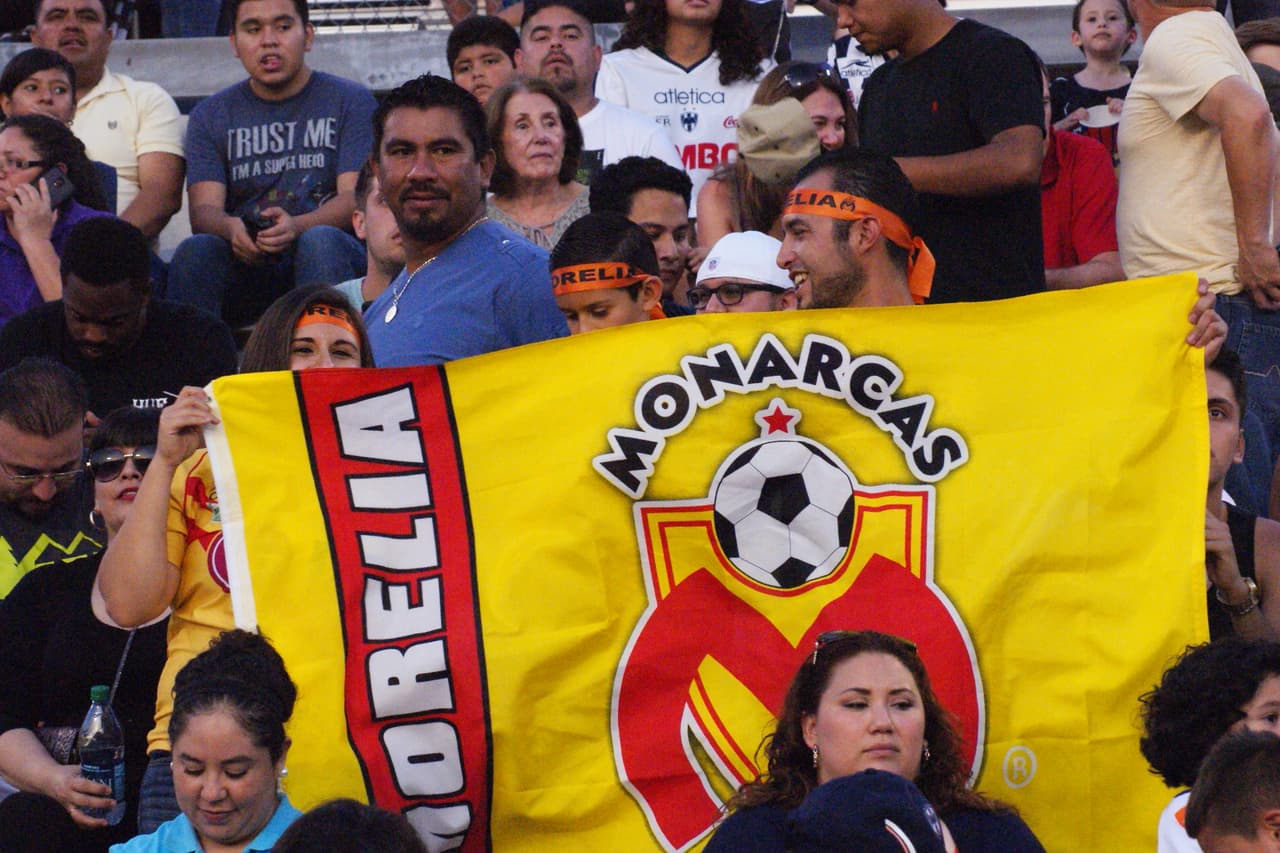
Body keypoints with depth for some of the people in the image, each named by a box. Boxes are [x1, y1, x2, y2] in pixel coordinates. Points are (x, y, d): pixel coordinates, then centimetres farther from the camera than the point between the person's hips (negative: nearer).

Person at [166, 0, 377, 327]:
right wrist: (232, 229, -25)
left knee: (320, 241, -35)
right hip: (245, 266, 2)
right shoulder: (210, 115, 16)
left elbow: (355, 197, -3)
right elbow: (203, 208, 2)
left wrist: (296, 227, -26)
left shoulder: (350, 101, 9)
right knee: (196, 250, -29)